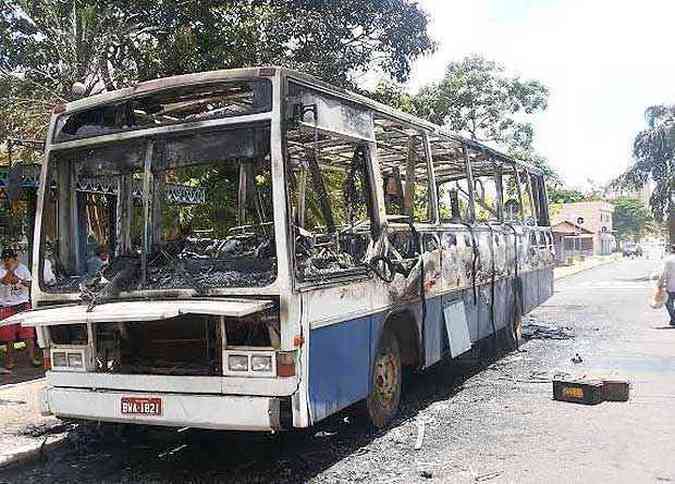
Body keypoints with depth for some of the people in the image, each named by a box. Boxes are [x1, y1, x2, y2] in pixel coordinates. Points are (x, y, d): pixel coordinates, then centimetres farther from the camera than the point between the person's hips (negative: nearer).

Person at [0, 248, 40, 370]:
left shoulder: (23, 268, 3)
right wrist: (12, 268, -24)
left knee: (28, 332, -3)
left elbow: (29, 284, 8)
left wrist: (19, 281, -10)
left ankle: (32, 356, 4)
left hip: (23, 304, 0)